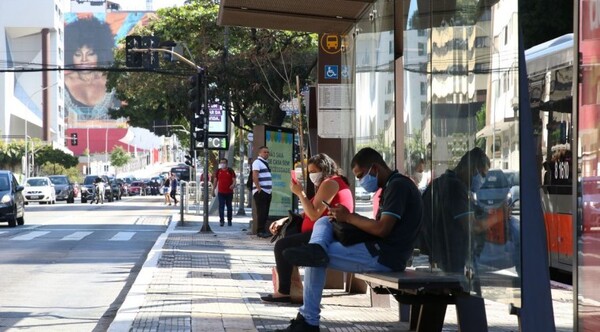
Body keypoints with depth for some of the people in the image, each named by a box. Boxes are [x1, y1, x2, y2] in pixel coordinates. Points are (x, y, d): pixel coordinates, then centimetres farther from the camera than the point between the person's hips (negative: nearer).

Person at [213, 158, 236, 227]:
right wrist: (214, 189, 9)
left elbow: (234, 180, -3)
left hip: (229, 192, -1)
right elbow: (215, 180, 12)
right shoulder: (218, 171, 7)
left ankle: (229, 220, 19)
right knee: (221, 206, -8)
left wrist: (233, 185, -24)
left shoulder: (230, 171, 1)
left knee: (229, 207, 9)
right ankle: (221, 220, -11)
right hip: (221, 192, 1)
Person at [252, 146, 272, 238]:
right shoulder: (257, 162, -9)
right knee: (261, 212, -10)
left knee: (265, 212, 10)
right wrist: (259, 188, -22)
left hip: (267, 191, 9)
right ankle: (260, 231, -9)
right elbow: (255, 177, -18)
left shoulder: (265, 163, 21)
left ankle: (264, 230, 15)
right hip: (260, 192, -9)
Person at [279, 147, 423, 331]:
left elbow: (382, 229, -23)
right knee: (323, 222, 8)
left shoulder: (398, 186, -15)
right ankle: (317, 248, -26)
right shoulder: (393, 186, 20)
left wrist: (349, 217, -9)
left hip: (383, 257, -11)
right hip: (379, 251, 11)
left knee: (317, 259, -7)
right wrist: (347, 218, 5)